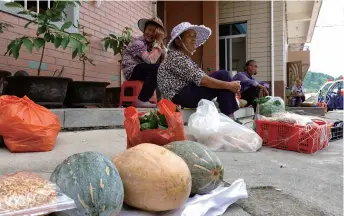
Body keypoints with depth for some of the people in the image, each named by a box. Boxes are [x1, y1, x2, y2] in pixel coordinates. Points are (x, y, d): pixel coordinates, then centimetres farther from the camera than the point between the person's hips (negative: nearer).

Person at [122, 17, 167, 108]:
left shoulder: (152, 44, 8)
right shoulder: (137, 42, -15)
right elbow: (150, 60, -31)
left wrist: (161, 42, -7)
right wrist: (158, 42, -23)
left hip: (145, 71, 7)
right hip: (132, 71, -7)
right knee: (155, 68, -30)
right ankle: (142, 100, -26)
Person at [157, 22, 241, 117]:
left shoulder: (185, 57, 20)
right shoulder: (176, 57, -11)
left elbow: (202, 77, 11)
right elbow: (200, 80, -21)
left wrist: (229, 85, 0)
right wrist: (228, 85, -18)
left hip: (184, 96, 10)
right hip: (179, 97, -10)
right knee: (222, 75, -15)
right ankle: (229, 116, -13)